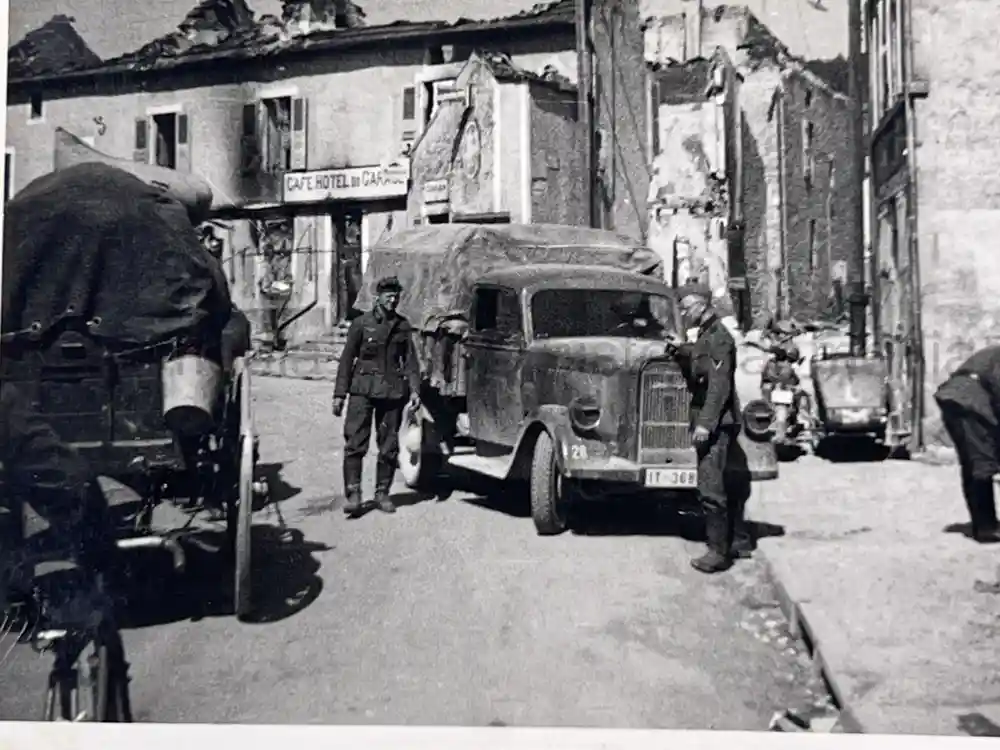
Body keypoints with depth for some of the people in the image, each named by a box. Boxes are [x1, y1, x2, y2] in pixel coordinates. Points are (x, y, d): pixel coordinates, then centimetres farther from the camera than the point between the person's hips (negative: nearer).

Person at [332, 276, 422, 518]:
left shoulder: (403, 326, 9)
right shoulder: (361, 323, 2)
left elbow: (410, 360, 9)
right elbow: (347, 359, 3)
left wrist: (414, 389, -4)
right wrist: (339, 393, -1)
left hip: (392, 391, 3)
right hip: (363, 389, -2)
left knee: (389, 446, 6)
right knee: (355, 443, -9)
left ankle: (382, 493, 18)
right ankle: (353, 495, -4)